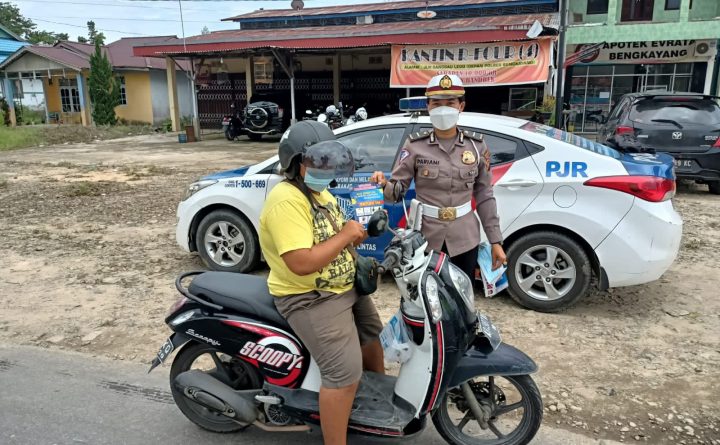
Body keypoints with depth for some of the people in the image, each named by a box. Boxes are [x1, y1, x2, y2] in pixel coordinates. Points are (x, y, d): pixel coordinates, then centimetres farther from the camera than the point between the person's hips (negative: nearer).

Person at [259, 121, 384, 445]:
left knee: (371, 335, 26)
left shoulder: (319, 192, 8)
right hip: (310, 298, -11)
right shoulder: (287, 201, -25)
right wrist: (345, 235, -25)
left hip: (345, 286, 11)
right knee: (345, 373, -15)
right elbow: (301, 263, -33)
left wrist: (356, 233, 0)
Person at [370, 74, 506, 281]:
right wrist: (384, 184, -30)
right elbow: (397, 189, -7)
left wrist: (495, 241, 2)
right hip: (425, 237, -1)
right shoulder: (415, 146, -4)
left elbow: (484, 196, 3)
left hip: (464, 238, 2)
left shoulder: (476, 146, 1)